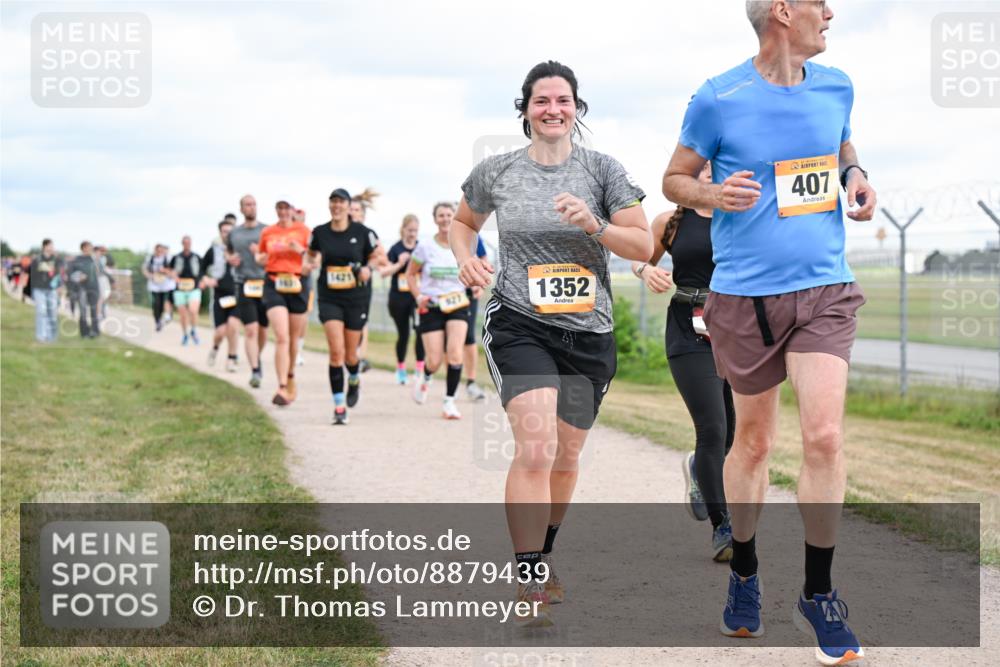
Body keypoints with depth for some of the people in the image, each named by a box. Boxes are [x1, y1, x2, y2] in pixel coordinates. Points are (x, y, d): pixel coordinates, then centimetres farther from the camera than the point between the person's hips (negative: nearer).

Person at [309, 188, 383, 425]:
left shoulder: (362, 232, -5)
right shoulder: (319, 233, 1)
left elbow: (375, 256, 8)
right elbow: (312, 254, 19)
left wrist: (368, 268, -12)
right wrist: (313, 263, -3)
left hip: (357, 298, 0)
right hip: (329, 298, 0)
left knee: (349, 354, 9)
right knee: (336, 351, -14)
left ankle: (354, 381, 46)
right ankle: (339, 407, -9)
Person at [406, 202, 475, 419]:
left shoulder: (464, 246, 1)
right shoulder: (425, 247, -3)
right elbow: (411, 274, 7)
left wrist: (475, 285, -7)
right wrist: (418, 296, -8)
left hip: (457, 305, 1)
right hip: (431, 307, -1)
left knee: (455, 354, -18)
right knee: (435, 361, -5)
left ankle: (449, 402, -4)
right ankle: (425, 379, 33)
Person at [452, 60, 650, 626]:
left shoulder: (603, 170, 1)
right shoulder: (496, 173, 2)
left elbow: (644, 246, -3)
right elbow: (464, 222, 21)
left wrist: (594, 225, -19)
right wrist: (466, 258, 0)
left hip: (590, 332, 2)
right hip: (520, 325, -2)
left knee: (566, 456, 13)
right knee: (535, 446, -21)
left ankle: (543, 555, 39)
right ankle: (531, 585, -18)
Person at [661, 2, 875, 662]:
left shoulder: (835, 87, 6)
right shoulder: (718, 99, -5)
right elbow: (675, 178, 5)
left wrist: (856, 177, 3)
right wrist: (714, 194, -16)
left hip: (824, 289, 2)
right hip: (745, 293, -2)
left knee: (825, 435, -12)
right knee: (754, 440, 10)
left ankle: (819, 592, 4)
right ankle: (744, 575, 32)